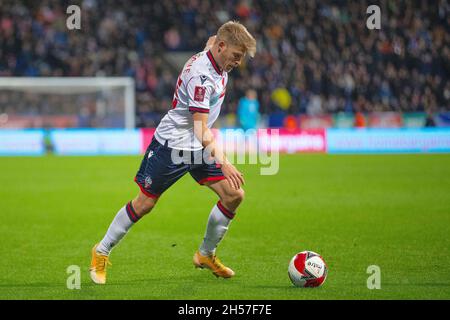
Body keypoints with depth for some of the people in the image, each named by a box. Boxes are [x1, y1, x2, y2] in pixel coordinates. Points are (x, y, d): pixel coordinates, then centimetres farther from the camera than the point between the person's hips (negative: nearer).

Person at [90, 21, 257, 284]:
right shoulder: (200, 75, -28)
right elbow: (201, 130, -31)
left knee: (234, 195, -3)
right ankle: (102, 251, 19)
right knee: (144, 204, 0)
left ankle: (206, 254, 14)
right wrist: (223, 162, -37)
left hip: (198, 148, 8)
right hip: (171, 145, -8)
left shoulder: (219, 67, 1)